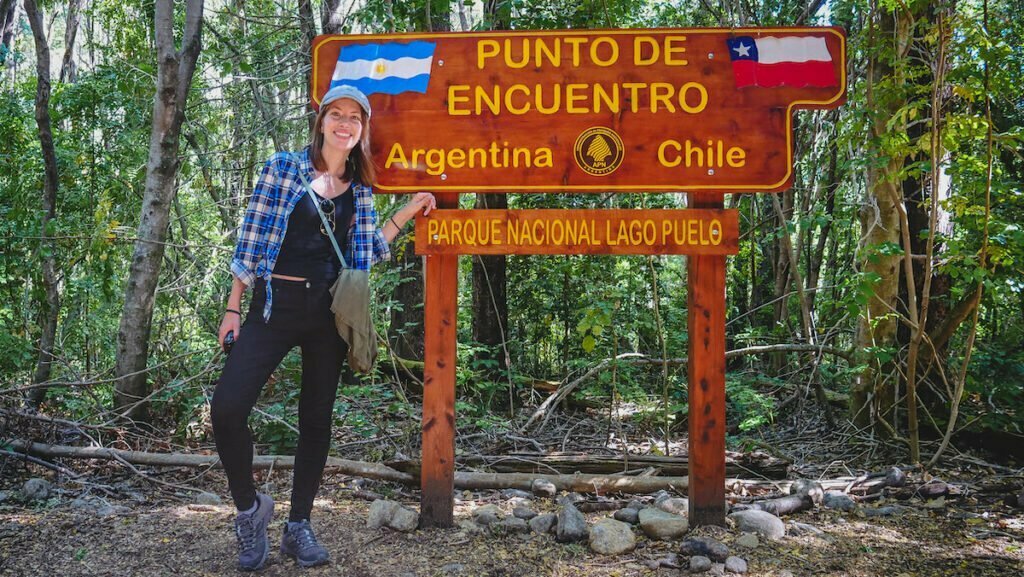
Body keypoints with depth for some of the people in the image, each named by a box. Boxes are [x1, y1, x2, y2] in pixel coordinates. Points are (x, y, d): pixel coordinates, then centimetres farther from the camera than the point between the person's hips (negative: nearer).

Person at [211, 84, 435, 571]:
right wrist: (233, 307, -1)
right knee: (227, 407, -16)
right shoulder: (283, 168, 2)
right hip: (276, 303, -3)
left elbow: (369, 252, 14)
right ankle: (249, 507, 7)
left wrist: (409, 211, 9)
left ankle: (299, 525, 20)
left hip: (330, 311, 3)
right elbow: (251, 239, 1)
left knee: (317, 418, 7)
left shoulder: (360, 190, 11)